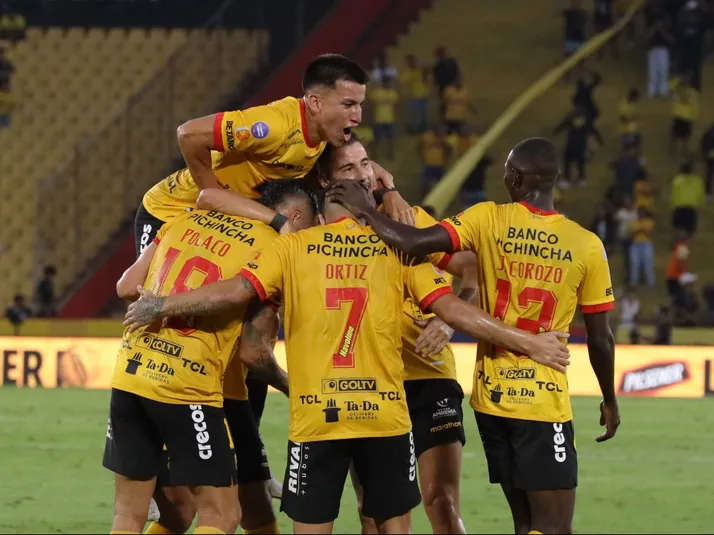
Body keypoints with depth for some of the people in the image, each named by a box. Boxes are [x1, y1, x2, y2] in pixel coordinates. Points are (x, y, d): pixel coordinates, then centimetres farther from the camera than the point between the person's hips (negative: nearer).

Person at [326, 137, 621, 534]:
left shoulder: (488, 221, -6)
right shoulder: (587, 246, -6)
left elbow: (413, 243, -18)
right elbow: (601, 341, 1)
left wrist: (366, 210, -1)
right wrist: (610, 401, 16)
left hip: (492, 397, 3)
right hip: (543, 401, -3)